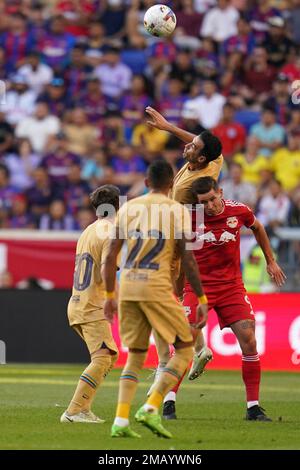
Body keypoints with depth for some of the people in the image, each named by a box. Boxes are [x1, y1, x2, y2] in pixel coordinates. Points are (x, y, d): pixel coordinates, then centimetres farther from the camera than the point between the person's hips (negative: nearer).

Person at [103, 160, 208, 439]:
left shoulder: (127, 208, 11)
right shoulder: (178, 211, 0)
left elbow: (110, 257, 10)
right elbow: (188, 260, -5)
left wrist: (109, 296, 19)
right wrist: (202, 300, 0)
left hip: (127, 286, 5)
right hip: (157, 287, -5)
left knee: (135, 356, 15)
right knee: (185, 350, 8)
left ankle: (120, 421, 2)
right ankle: (151, 408, -8)